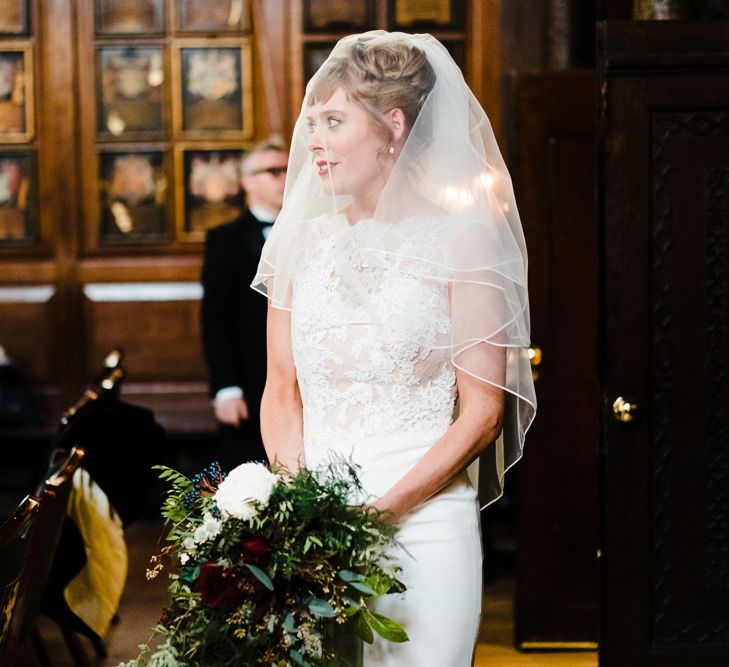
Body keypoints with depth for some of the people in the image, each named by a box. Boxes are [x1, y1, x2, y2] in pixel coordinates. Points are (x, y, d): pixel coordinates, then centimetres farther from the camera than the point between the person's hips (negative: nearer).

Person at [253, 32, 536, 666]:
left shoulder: (462, 238, -4)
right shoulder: (299, 238, 9)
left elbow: (483, 411, -7)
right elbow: (282, 392, 11)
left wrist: (384, 509, -15)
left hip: (421, 520, -4)